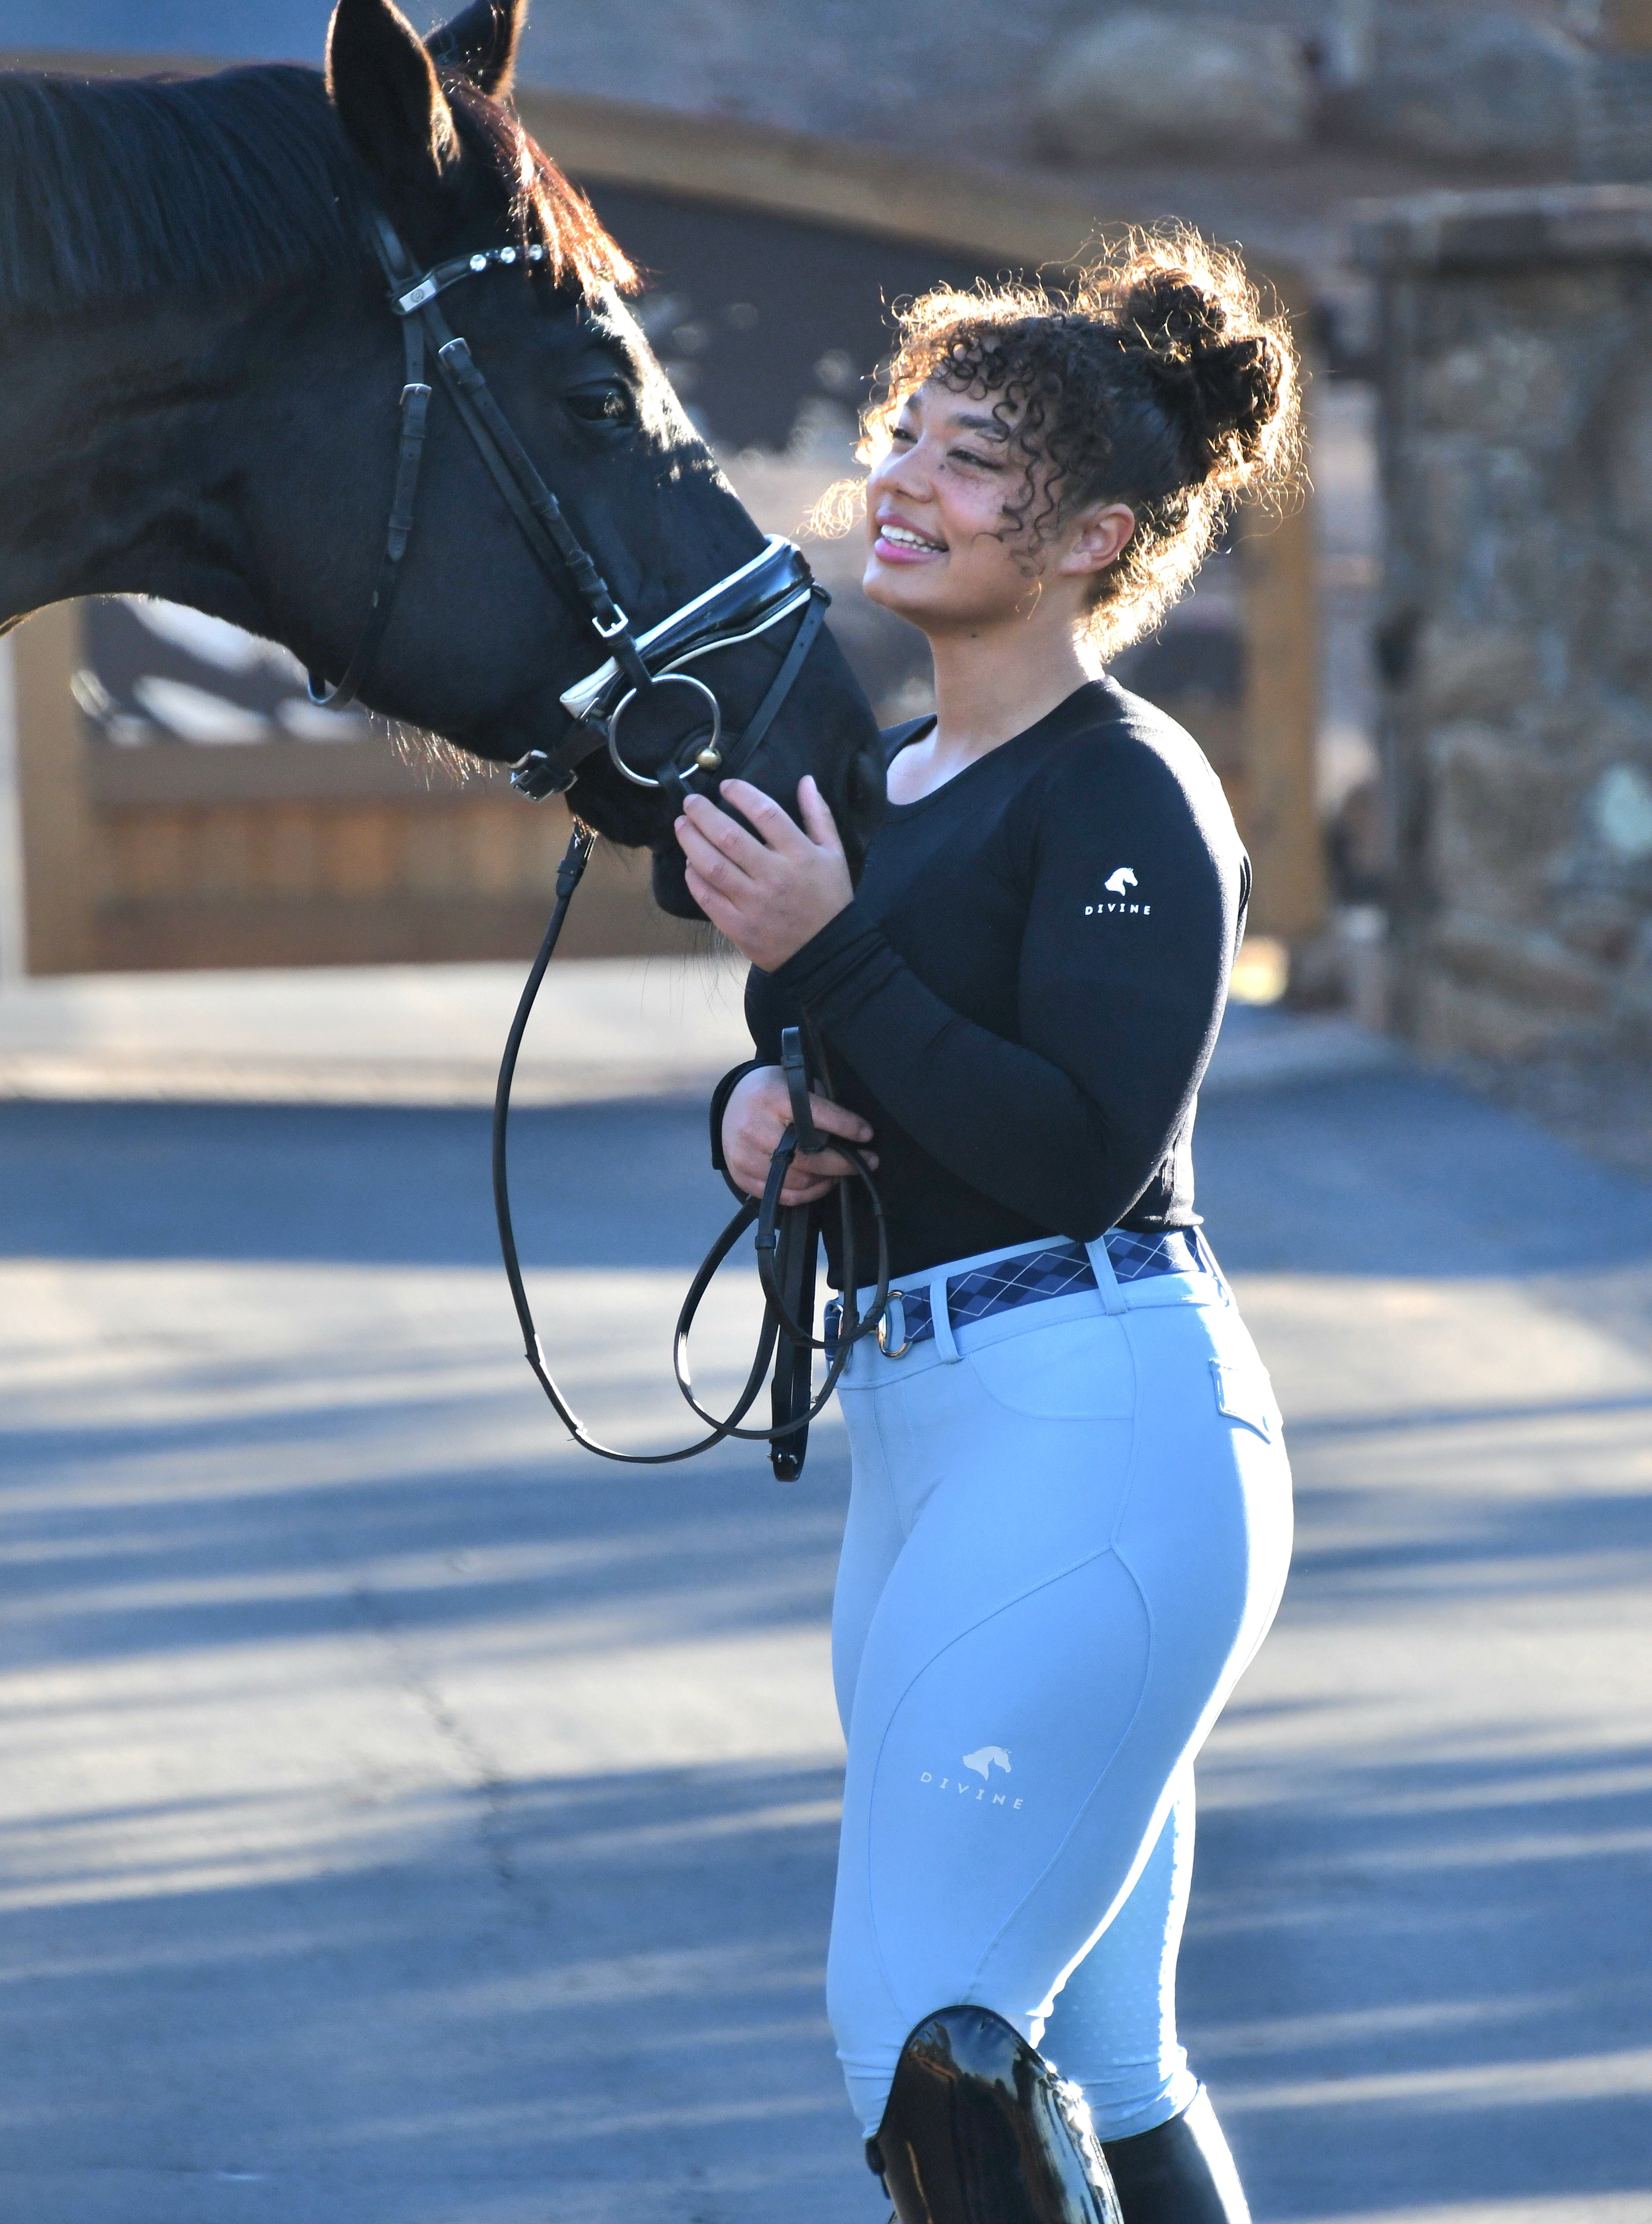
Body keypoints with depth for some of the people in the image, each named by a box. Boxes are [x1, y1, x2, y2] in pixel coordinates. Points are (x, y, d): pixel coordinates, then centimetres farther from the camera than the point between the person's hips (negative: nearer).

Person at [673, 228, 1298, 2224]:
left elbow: (1083, 1156, -20)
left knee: (922, 2030, -13)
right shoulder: (874, 774, 15)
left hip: (1090, 1435, -9)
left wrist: (829, 959, -21)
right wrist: (752, 1109, -1)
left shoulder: (1126, 795, -11)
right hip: (918, 1431, 9)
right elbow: (819, 1070, 22)